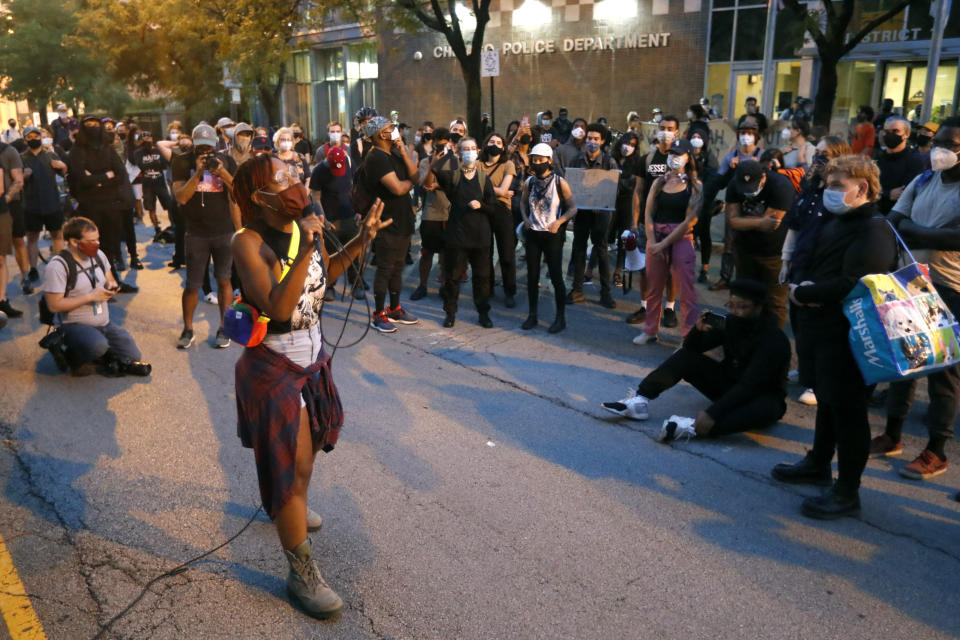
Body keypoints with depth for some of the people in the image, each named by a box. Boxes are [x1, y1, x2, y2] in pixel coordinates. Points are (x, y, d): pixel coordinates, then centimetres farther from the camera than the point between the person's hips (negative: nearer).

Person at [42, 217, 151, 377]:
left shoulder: (98, 255, 7)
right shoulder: (58, 266, -15)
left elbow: (111, 281, 22)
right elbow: (54, 305, -20)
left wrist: (111, 287, -4)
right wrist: (91, 296, -20)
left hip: (104, 323, 6)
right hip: (75, 325, -6)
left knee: (133, 356, -9)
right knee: (98, 345, -36)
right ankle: (71, 356, -5)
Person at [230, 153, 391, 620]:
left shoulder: (305, 226, -4)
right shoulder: (248, 242, -23)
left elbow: (324, 274, 13)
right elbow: (278, 308, -34)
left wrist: (361, 240, -1)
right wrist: (305, 251, -39)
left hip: (310, 355, 7)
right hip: (273, 365, -7)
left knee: (308, 444, 25)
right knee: (293, 464, -1)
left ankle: (287, 506, 56)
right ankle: (302, 573, 15)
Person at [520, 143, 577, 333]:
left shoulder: (560, 183, -8)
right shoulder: (529, 182, 4)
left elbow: (573, 208, -4)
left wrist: (559, 222, -18)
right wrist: (525, 218, 2)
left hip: (552, 235, -4)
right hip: (533, 233, 4)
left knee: (556, 277, 0)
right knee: (532, 276, 8)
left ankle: (560, 317, 11)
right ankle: (532, 315, 20)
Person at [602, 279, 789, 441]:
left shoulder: (774, 339, -24)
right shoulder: (730, 323, -5)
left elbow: (749, 385, -34)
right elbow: (690, 348, -1)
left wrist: (712, 413, -43)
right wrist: (698, 330, -24)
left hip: (759, 396, -6)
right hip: (727, 385, 6)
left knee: (767, 409, -40)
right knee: (685, 356, -10)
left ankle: (694, 428, -49)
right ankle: (639, 400, -25)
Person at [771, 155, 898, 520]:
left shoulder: (874, 231, -17)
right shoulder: (837, 224, 13)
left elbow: (853, 284, -27)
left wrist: (804, 294, -16)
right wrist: (805, 288, -5)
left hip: (850, 335, -10)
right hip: (826, 329, 10)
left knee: (848, 409, -1)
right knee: (826, 401, 22)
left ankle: (847, 494, 11)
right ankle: (818, 466, 39)